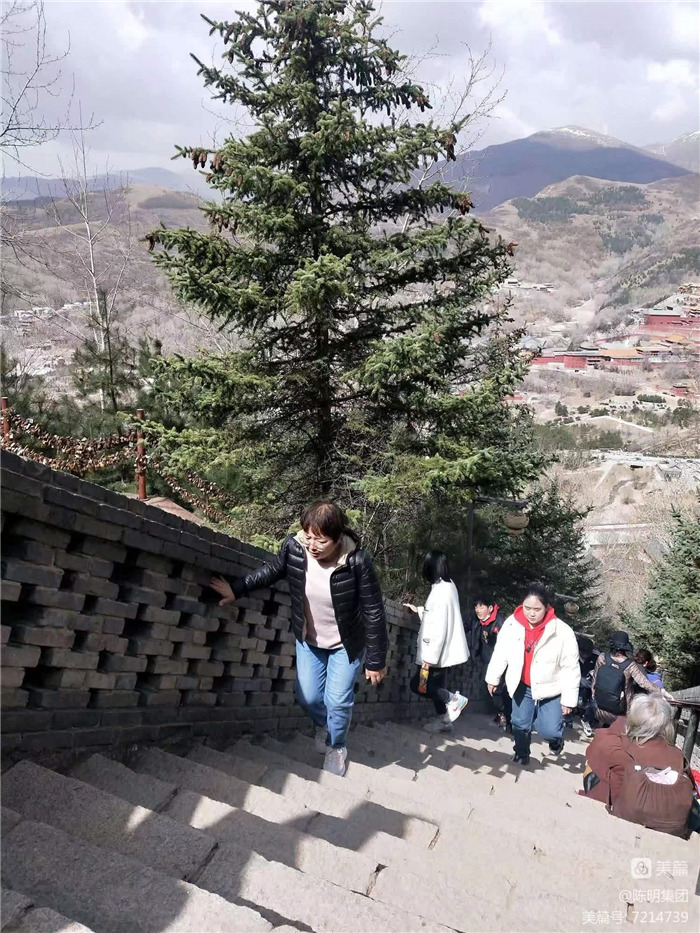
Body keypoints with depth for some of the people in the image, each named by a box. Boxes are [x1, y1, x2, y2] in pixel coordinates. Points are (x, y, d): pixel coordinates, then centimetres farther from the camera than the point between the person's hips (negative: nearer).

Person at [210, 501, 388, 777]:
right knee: (308, 697, 9)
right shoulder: (294, 547, -23)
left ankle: (337, 746, 33)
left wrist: (376, 661, -18)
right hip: (309, 640, 4)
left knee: (337, 701, 0)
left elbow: (374, 613, -23)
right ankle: (323, 725, 46)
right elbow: (271, 571, 1)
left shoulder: (357, 562, -32)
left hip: (347, 644, -3)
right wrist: (236, 589, -4)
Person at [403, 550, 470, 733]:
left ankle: (453, 699, 0)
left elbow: (438, 628, -25)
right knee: (435, 685, 16)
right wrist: (418, 610, 31)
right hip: (443, 650, 10)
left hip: (438, 652, -10)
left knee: (417, 684, -3)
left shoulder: (440, 591, -23)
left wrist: (429, 658, -23)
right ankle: (443, 720, 23)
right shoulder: (448, 585, 7)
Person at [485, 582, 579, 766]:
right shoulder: (512, 624, -15)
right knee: (520, 724, 15)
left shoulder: (563, 632, -24)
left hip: (550, 688, -3)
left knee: (549, 730, -7)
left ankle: (555, 739, 30)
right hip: (522, 686, 3)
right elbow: (501, 652, 1)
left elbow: (571, 668, -15)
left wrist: (569, 699, -12)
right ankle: (521, 753, 43)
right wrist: (493, 678, 9)